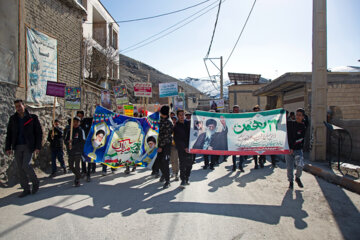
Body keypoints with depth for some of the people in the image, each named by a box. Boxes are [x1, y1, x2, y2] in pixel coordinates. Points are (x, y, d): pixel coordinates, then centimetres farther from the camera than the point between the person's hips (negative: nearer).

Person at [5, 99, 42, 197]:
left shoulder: (32, 118, -2)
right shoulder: (13, 119, 7)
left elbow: (39, 133, -3)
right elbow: (9, 134, 10)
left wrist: (38, 147, -10)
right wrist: (8, 147, 2)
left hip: (28, 146, -4)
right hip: (17, 147, 4)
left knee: (25, 165, -16)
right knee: (20, 168, 4)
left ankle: (35, 182, 8)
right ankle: (26, 189, 14)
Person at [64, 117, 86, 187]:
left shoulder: (81, 131, -1)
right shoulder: (69, 131, 12)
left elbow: (82, 142, -8)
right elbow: (65, 141, 11)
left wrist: (74, 146, -16)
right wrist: (68, 142, -11)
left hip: (78, 152, -5)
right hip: (70, 152, 5)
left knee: (77, 166, -7)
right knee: (70, 166, 11)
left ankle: (77, 180, 3)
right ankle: (78, 175, 35)